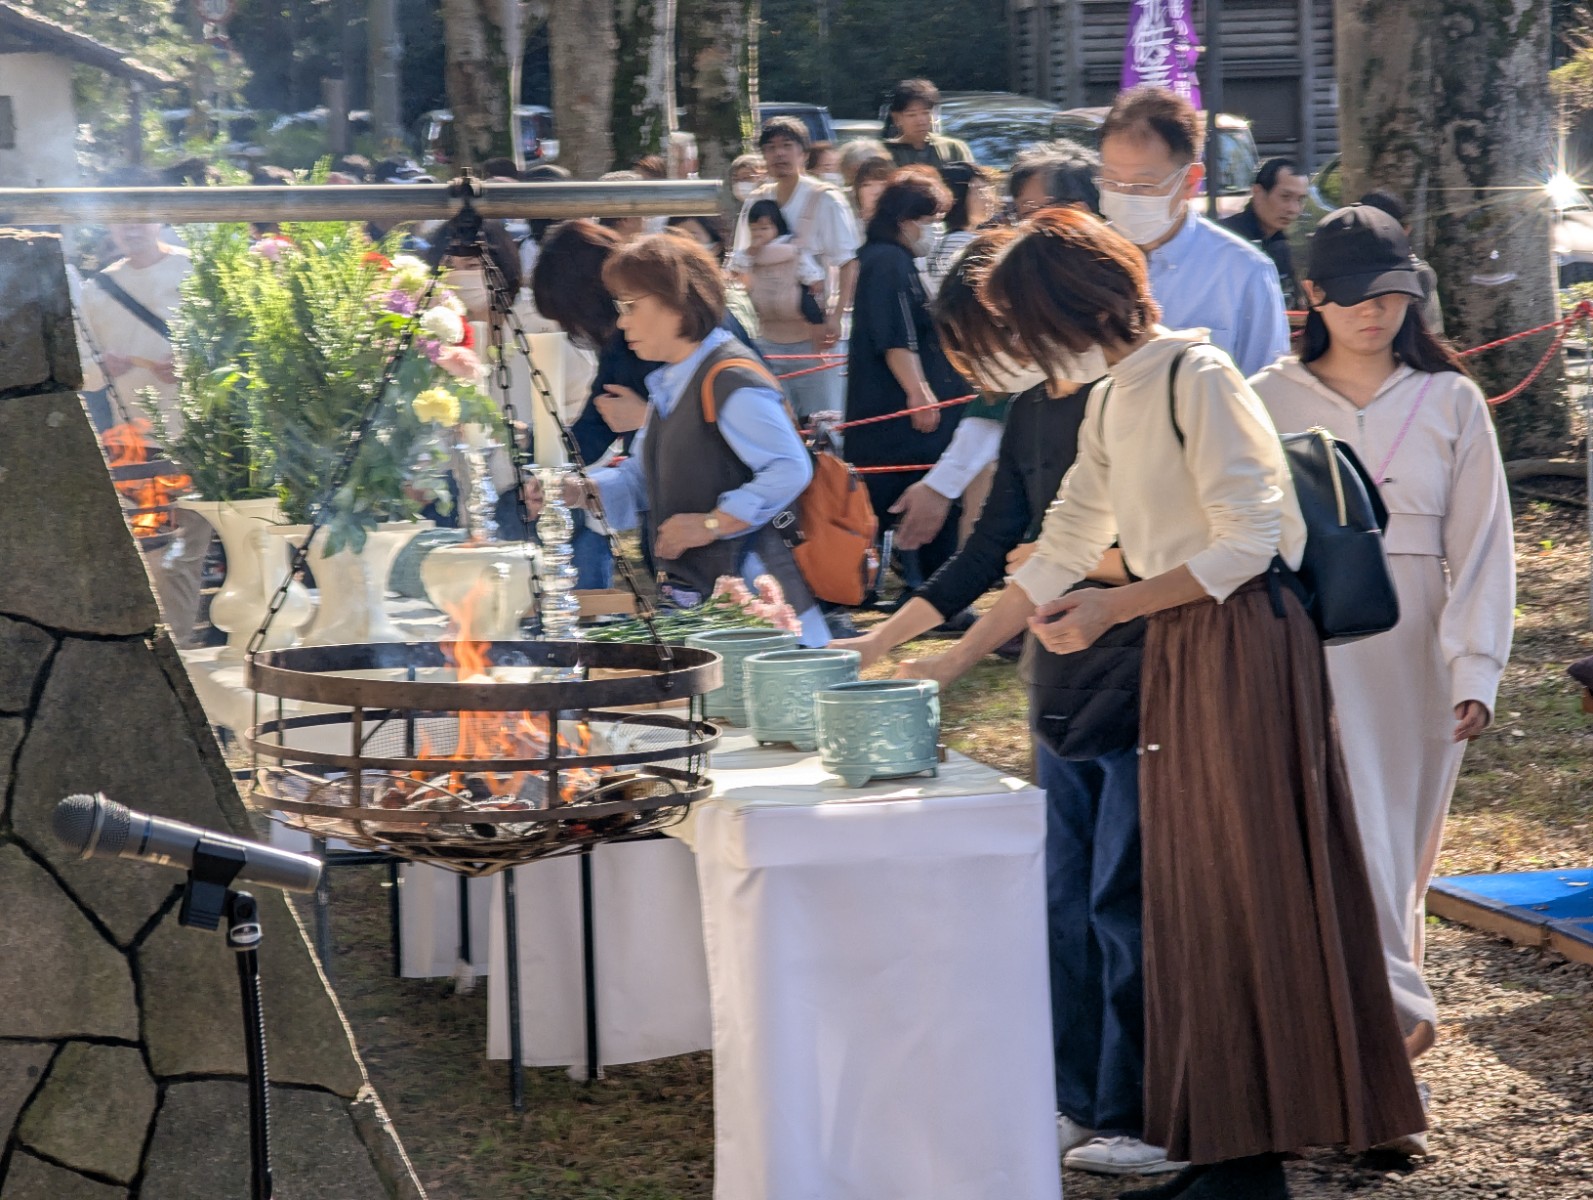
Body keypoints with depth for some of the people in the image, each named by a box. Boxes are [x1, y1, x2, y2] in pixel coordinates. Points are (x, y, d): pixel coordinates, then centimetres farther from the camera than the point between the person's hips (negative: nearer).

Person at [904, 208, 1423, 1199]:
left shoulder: (1196, 378, -13)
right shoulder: (1113, 402, 14)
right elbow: (1062, 552, 19)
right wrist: (951, 663, 19)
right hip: (1178, 653, 9)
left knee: (1248, 896, -3)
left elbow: (1247, 541, -17)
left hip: (1246, 641, -9)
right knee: (1191, 897, 10)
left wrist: (1109, 609, -18)